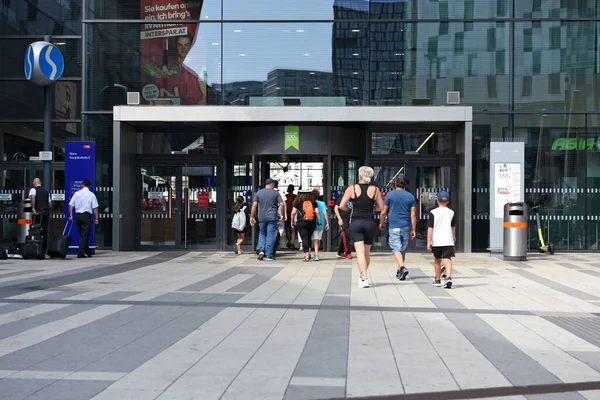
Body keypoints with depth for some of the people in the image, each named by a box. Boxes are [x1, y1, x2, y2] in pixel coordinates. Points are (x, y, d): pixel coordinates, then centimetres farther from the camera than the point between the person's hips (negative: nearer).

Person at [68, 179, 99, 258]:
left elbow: (71, 205, 2)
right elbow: (95, 207, -6)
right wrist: (96, 218, -1)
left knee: (82, 235, 15)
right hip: (86, 215, -4)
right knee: (85, 235, -2)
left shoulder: (76, 193, 5)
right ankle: (80, 253, -11)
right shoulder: (91, 195, -3)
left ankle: (88, 252, 25)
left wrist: (71, 215, 7)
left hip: (77, 215, 4)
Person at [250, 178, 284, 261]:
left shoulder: (259, 193, 5)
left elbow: (254, 205, -1)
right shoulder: (275, 193, 1)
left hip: (262, 218, 2)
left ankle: (261, 250, -1)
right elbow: (281, 204, -5)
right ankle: (269, 256, 0)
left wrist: (252, 216, 3)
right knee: (271, 236, 1)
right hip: (272, 217, -2)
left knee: (262, 234, 17)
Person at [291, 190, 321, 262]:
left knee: (304, 238, -1)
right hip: (312, 223, 2)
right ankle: (308, 252, 15)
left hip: (301, 223, -2)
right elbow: (317, 212, -1)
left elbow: (293, 213, -3)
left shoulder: (298, 201, -1)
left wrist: (292, 222, 8)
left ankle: (306, 255, -7)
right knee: (309, 237, 18)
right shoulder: (313, 202, 4)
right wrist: (319, 222, 5)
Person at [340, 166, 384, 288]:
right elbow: (381, 207, 6)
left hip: (356, 222, -2)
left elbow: (342, 206, -4)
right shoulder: (375, 190, 2)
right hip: (370, 223, 2)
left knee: (360, 251, -6)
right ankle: (363, 275, 30)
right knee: (367, 252, 17)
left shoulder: (352, 188, -3)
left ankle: (364, 278, -18)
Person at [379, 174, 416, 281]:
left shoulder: (390, 195, -3)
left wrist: (381, 223, 14)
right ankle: (399, 271, 24)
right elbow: (413, 214, 1)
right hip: (406, 227, 4)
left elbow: (384, 212, -2)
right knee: (403, 249, 14)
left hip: (394, 226, -4)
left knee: (396, 248, -6)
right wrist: (413, 230, 4)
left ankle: (402, 268, -28)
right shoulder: (410, 196, 5)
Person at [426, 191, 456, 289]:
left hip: (436, 240, -1)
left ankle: (438, 280, 26)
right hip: (448, 240, 1)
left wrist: (429, 241, -4)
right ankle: (448, 277, -28)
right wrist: (454, 236, 40)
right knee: (447, 260, -5)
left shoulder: (433, 212, -2)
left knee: (437, 260, 15)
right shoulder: (451, 212, 8)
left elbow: (430, 227, -7)